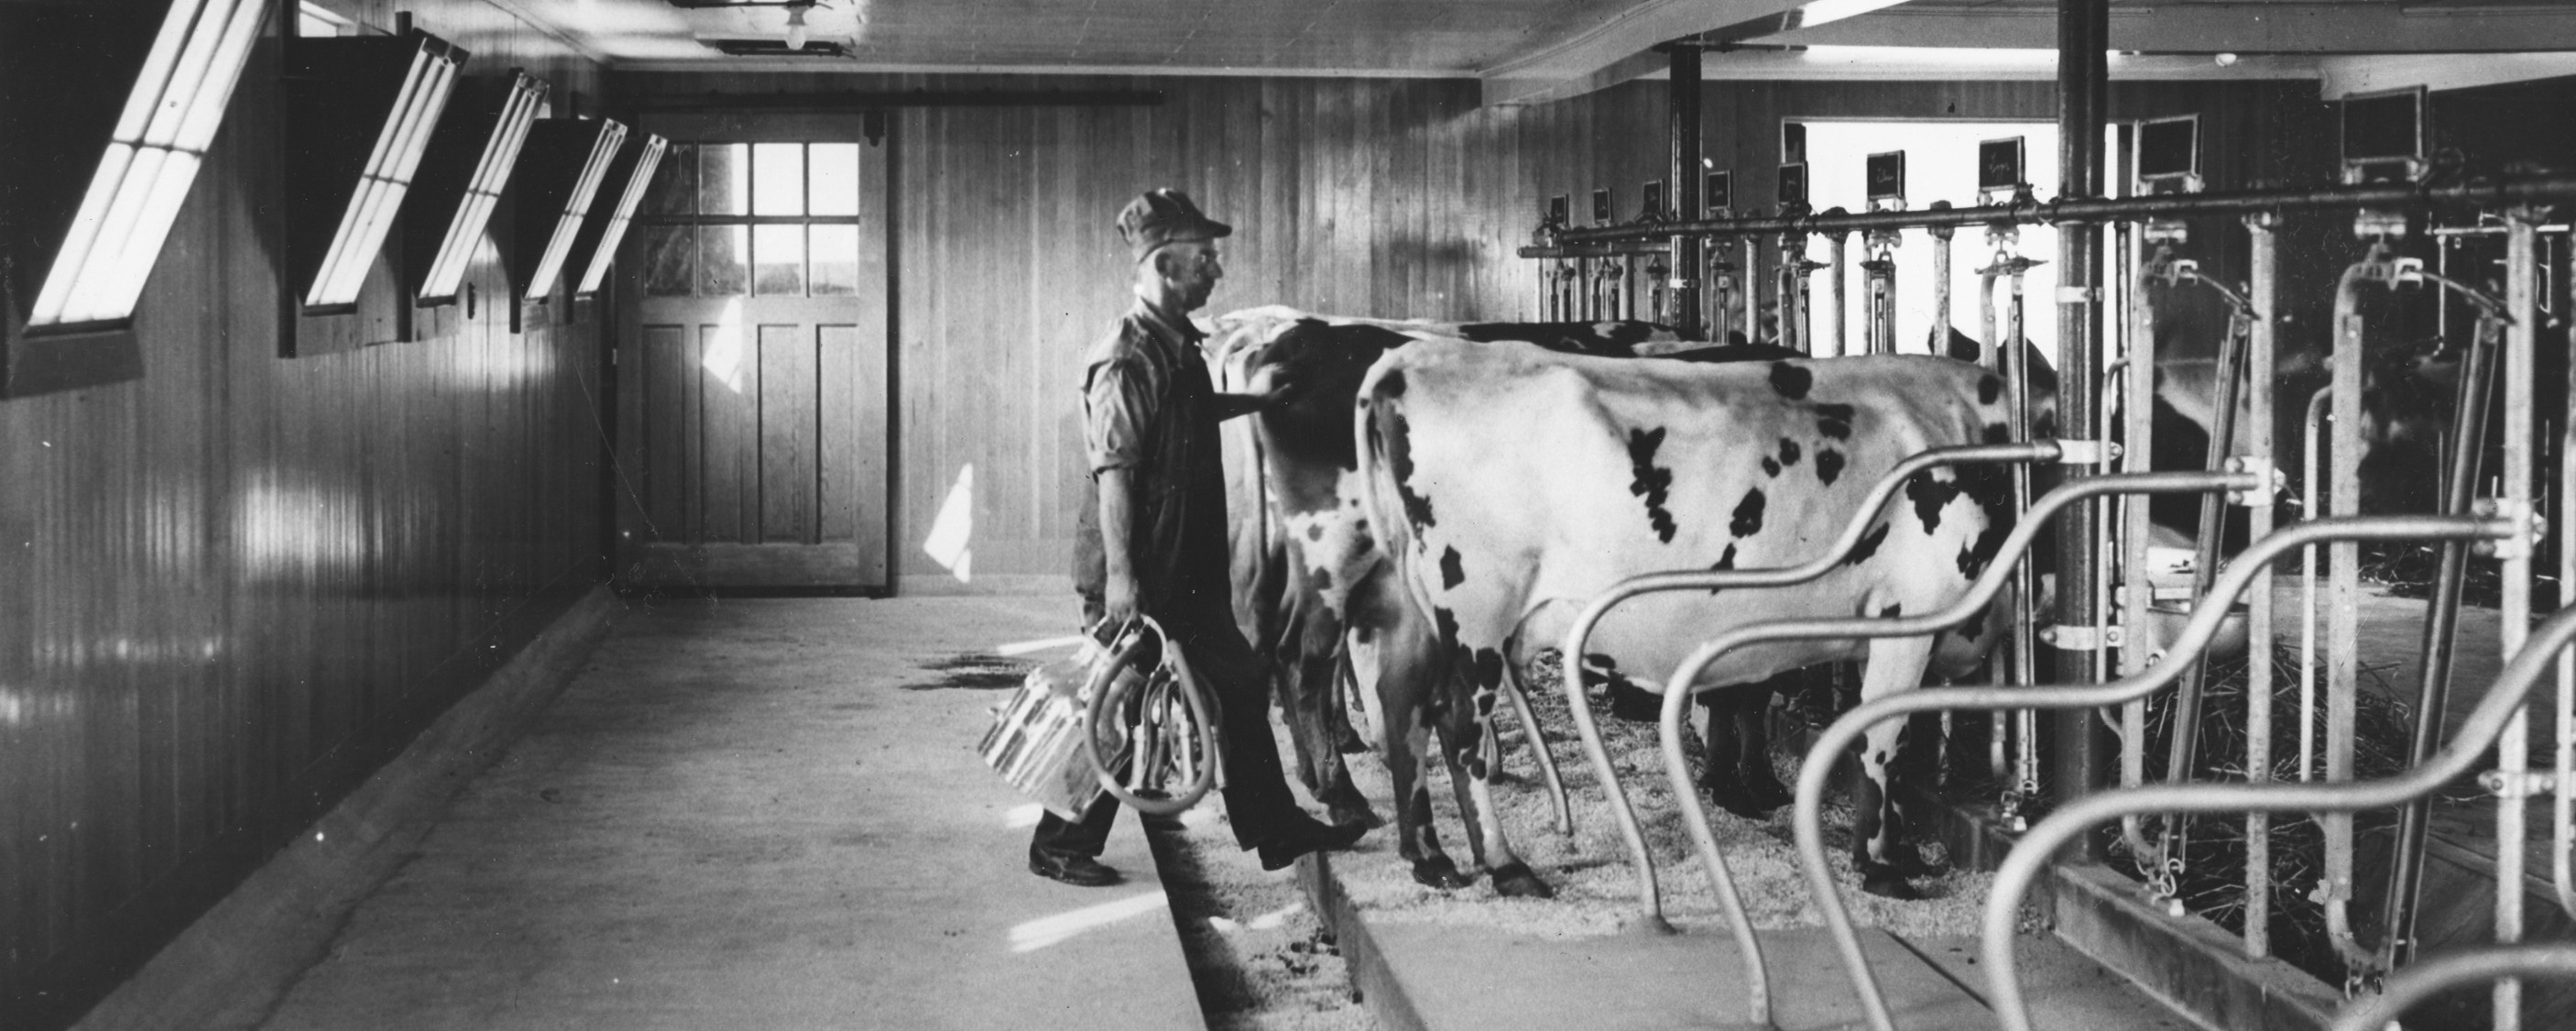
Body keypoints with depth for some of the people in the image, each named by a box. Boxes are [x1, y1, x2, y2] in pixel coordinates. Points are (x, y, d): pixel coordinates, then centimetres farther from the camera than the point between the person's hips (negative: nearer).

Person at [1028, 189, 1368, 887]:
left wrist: (1258, 402, 31)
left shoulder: (1179, 346, 9)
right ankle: (1059, 847, 12)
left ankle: (1276, 830, 24)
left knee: (1240, 684, 14)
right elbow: (1112, 471, -22)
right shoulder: (1127, 359, -19)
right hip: (1135, 573, -9)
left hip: (1187, 568, 9)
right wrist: (1119, 576, -24)